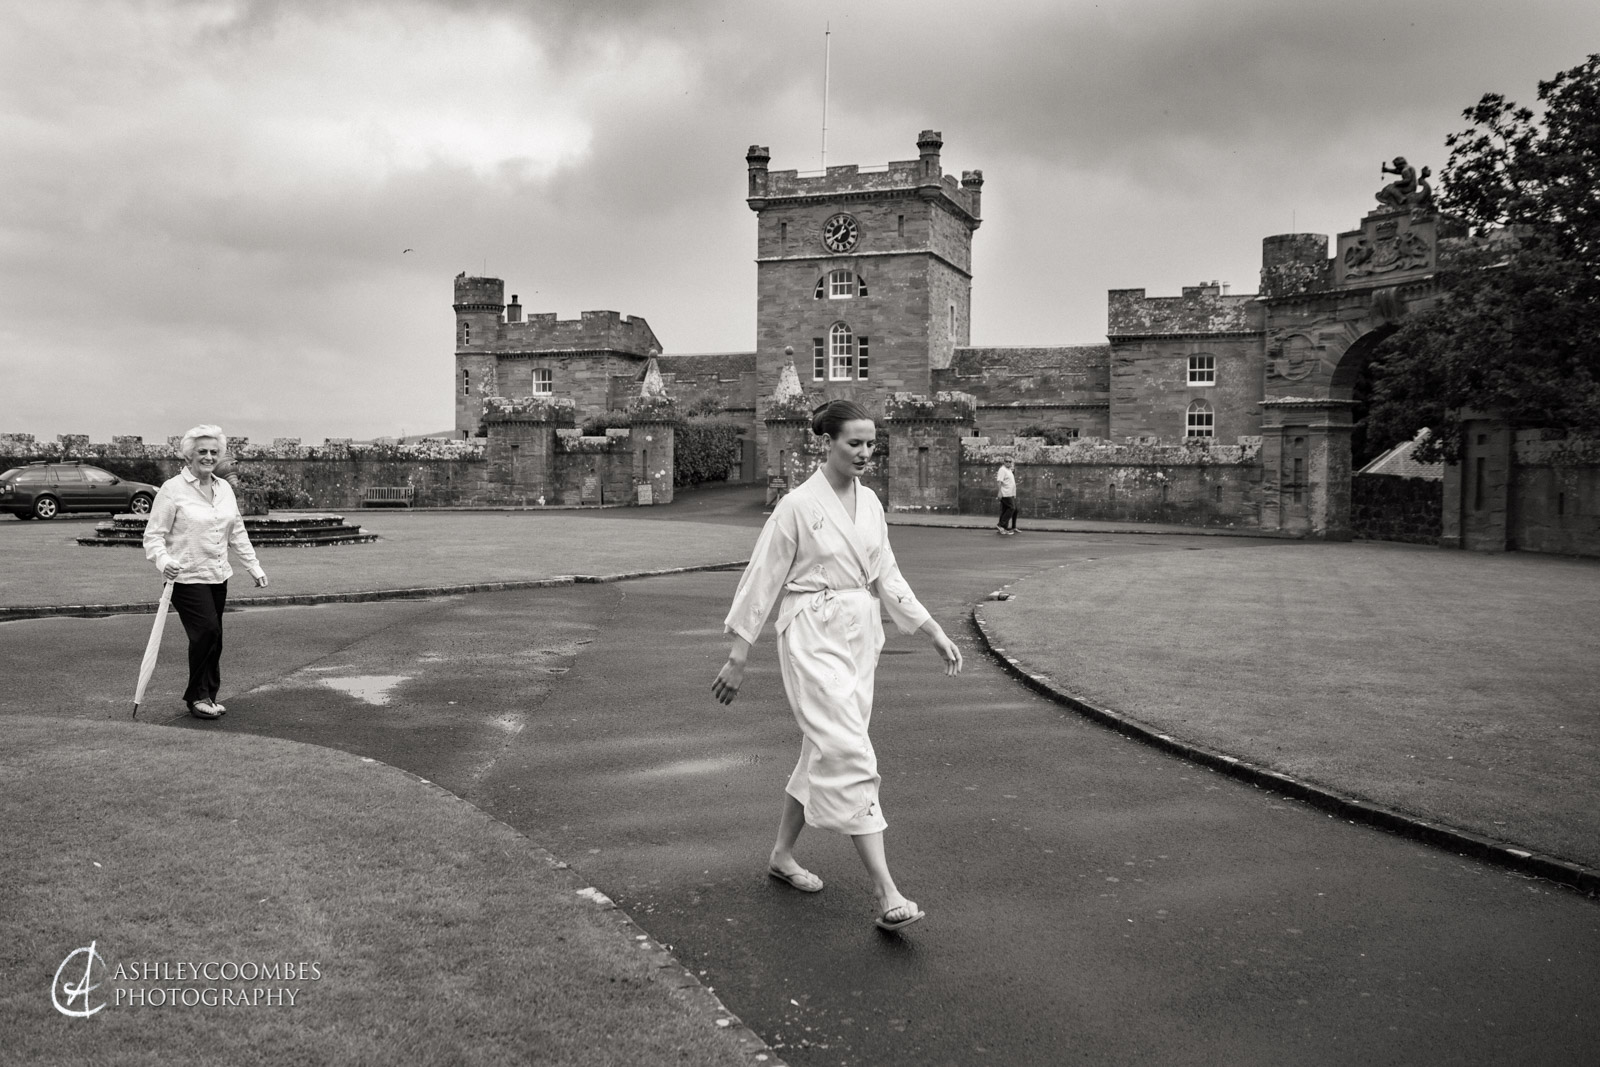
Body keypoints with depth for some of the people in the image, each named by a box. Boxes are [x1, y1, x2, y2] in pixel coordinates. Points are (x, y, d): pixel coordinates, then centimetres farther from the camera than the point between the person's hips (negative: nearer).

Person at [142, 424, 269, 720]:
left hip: (218, 576, 6)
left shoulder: (224, 488, 10)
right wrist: (163, 561, -26)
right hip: (186, 576, -6)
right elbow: (153, 534, -9)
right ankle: (198, 696, 0)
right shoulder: (173, 489, -8)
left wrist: (254, 565, 17)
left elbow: (237, 531, 19)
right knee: (208, 631, -16)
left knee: (212, 638, 8)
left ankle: (207, 696, 21)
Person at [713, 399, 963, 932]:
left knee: (826, 752, 15)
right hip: (814, 640, -7)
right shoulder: (798, 505, -11)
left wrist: (935, 632, 9)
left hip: (860, 637, 7)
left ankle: (782, 855, 34)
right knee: (850, 756, -13)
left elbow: (886, 576, 13)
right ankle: (888, 896, -13)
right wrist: (737, 658, -6)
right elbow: (762, 581, -8)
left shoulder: (869, 502, 8)